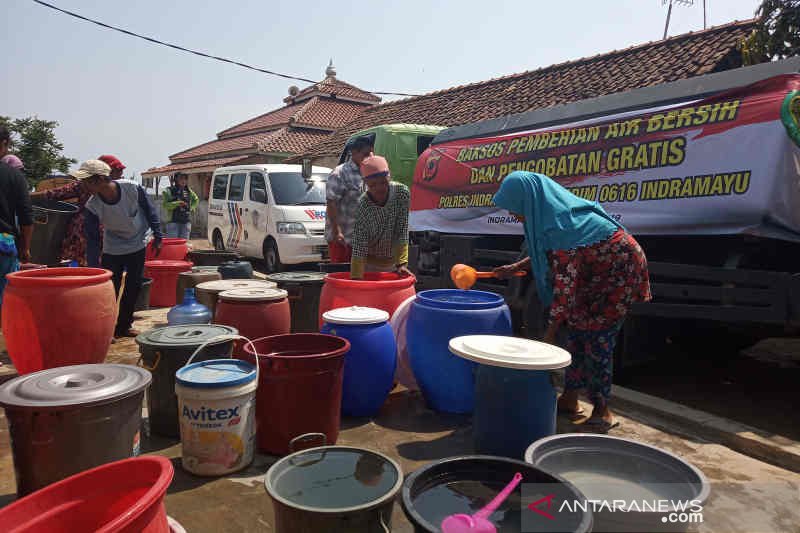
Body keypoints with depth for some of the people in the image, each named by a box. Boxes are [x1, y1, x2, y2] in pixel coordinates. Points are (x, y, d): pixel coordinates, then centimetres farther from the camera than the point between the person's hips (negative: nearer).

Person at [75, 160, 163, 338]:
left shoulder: (132, 189, -26)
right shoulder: (93, 206, -22)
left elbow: (150, 211, -9)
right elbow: (92, 239, -16)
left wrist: (157, 237, -4)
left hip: (138, 245, 0)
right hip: (112, 248, 0)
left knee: (134, 286, 6)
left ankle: (124, 326, 20)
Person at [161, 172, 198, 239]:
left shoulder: (189, 191, 11)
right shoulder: (169, 191, -2)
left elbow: (196, 200, 28)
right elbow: (165, 205, -11)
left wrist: (192, 208, 13)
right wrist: (177, 203, -22)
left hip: (186, 221, 4)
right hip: (173, 221, -4)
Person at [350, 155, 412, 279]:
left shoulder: (402, 192, -17)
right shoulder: (363, 205, -22)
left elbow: (402, 233, -17)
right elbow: (359, 246, -22)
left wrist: (401, 263, -24)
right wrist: (356, 277, -28)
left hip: (394, 260, 2)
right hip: (369, 262, -2)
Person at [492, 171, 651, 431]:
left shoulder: (562, 227, -31)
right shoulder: (554, 213, -2)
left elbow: (565, 284, -28)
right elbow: (547, 254, 15)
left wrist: (551, 330, -21)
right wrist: (515, 267, 12)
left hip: (619, 273, -9)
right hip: (596, 273, 9)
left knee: (596, 338, -8)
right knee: (576, 331, 7)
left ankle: (601, 409, 6)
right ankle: (569, 399, 15)